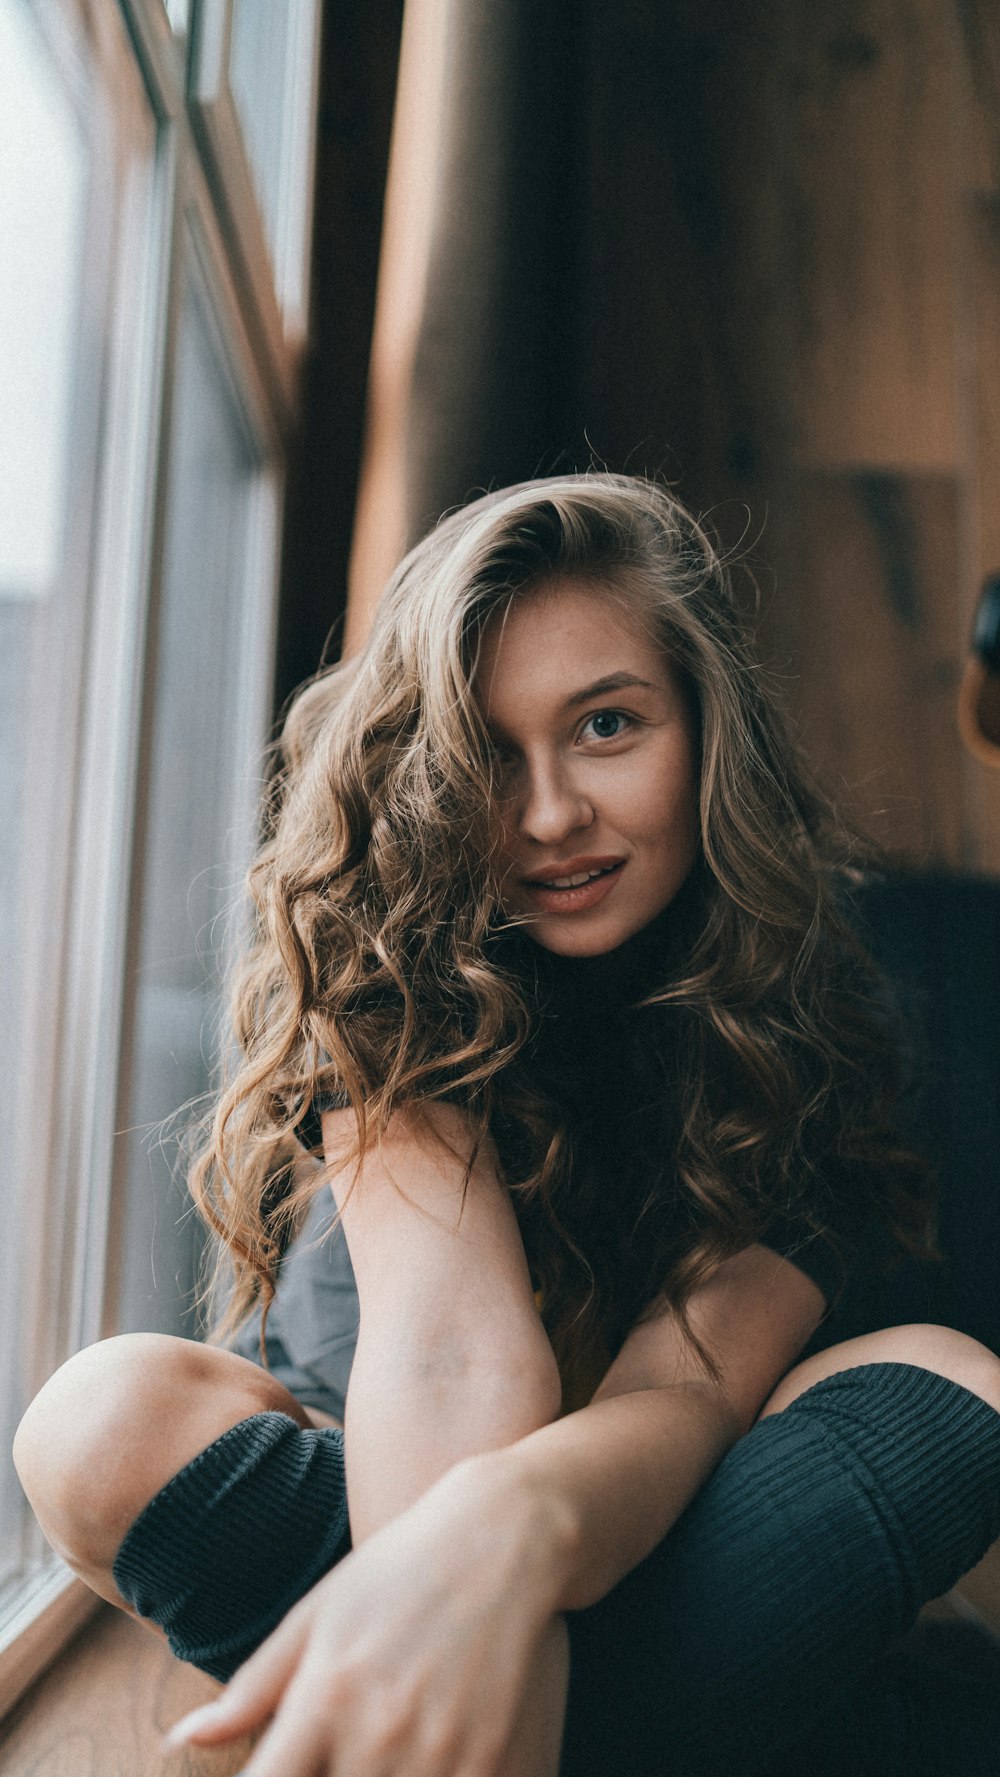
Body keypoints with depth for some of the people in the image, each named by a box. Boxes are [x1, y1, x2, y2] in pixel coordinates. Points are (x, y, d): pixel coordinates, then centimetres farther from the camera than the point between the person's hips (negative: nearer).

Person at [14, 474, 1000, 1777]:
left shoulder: (803, 1011, -15)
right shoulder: (391, 964, -18)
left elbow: (688, 1383, -30)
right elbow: (457, 1356, -34)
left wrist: (508, 1529, -53)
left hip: (643, 1523, 1)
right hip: (394, 1485, 0)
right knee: (115, 1417, -32)